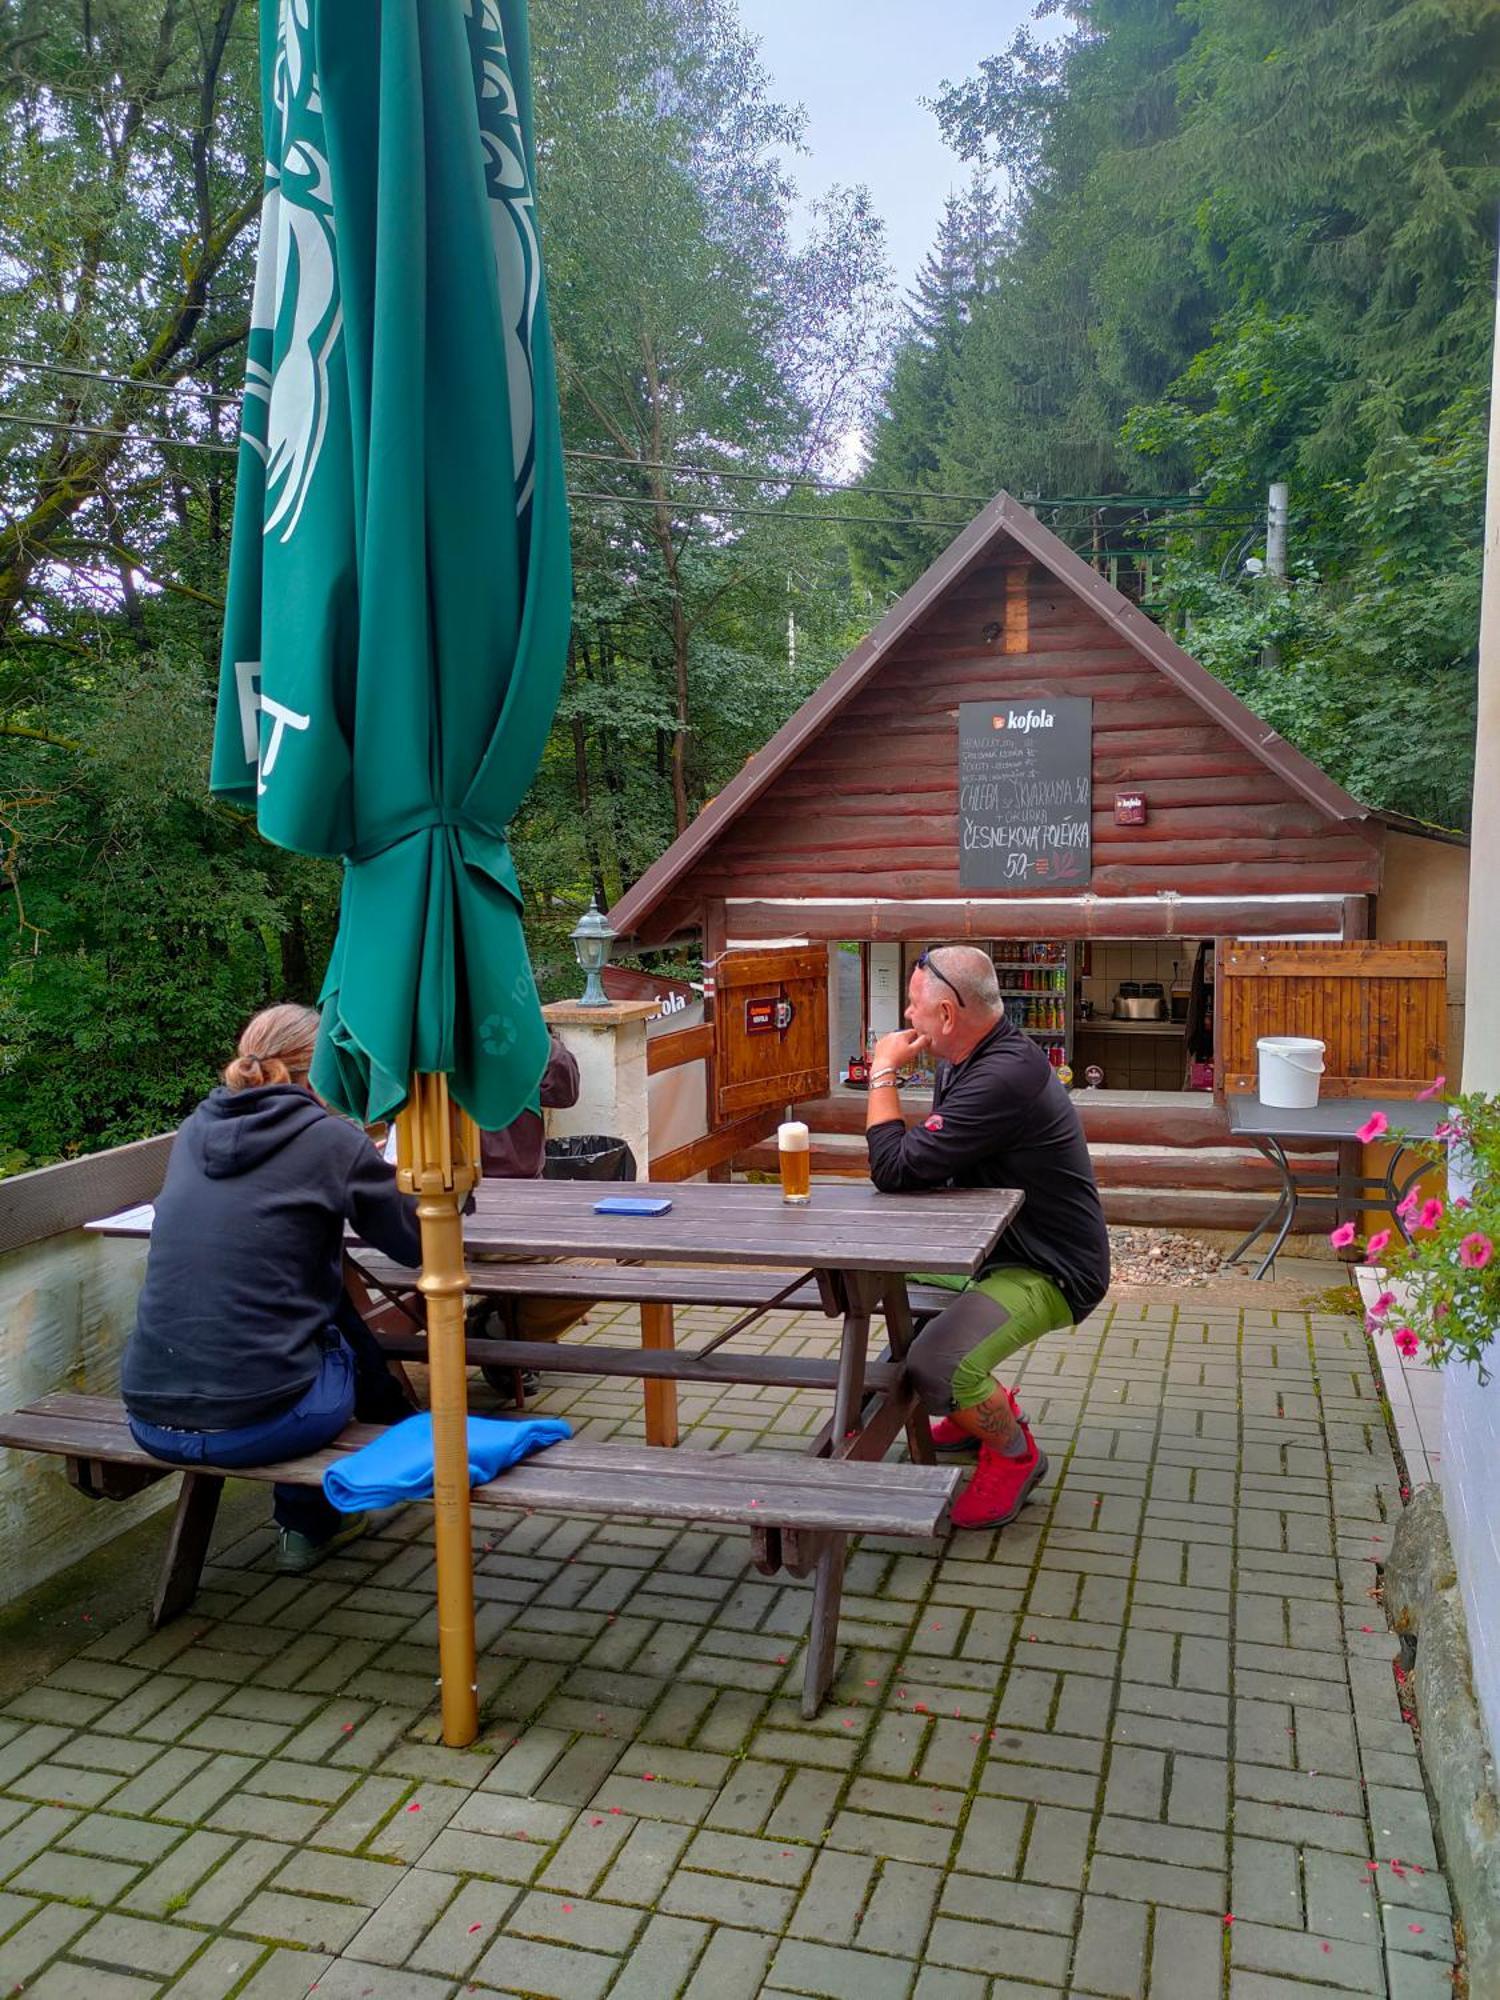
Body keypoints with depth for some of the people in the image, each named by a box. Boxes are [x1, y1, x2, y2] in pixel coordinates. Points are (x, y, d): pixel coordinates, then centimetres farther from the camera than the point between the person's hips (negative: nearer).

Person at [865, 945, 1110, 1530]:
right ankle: (984, 1408, 28)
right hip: (994, 1246, 11)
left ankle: (1016, 1452, 5)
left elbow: (895, 1169, -29)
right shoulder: (967, 1062, 4)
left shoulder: (1003, 1079, -30)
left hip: (1049, 1271, -11)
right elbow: (927, 1163, 15)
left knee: (936, 1368, -30)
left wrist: (883, 1073, -17)